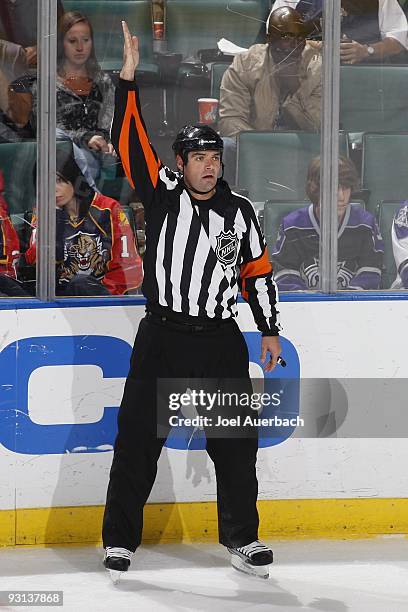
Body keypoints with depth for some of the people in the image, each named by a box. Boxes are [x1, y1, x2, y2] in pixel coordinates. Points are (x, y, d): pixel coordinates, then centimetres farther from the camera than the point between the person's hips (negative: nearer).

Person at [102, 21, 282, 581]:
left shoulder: (238, 211, 7)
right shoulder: (163, 194, 1)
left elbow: (257, 270, 15)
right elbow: (130, 142, -8)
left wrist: (270, 330, 12)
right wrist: (129, 79, -16)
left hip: (220, 340, 2)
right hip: (162, 337, -2)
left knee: (236, 440, 3)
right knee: (138, 436, -2)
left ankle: (242, 537, 15)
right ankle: (120, 539, 5)